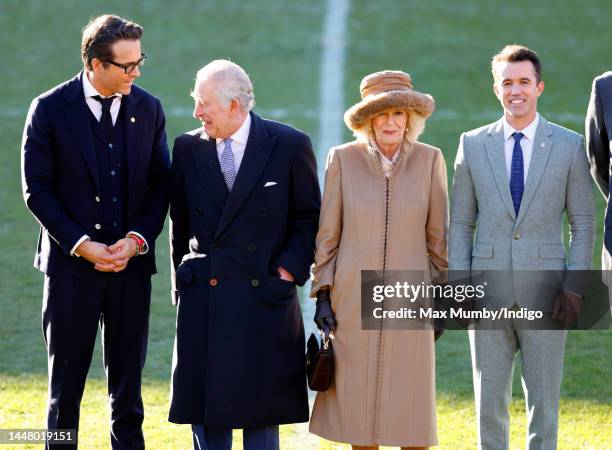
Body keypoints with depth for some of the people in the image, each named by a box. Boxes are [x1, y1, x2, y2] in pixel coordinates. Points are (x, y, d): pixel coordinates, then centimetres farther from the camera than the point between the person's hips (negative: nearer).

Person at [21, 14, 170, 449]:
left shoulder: (148, 109, 4)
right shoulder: (50, 110, -6)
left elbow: (161, 184, 7)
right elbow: (37, 189, -5)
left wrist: (138, 240, -8)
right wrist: (80, 245, -13)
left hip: (131, 264, 3)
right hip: (71, 265, -3)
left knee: (128, 390, 7)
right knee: (65, 386, 5)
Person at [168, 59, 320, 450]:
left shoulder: (290, 146, -2)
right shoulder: (188, 148, 7)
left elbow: (309, 218, 5)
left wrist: (290, 270, -5)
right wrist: (181, 280, 13)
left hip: (264, 298, -3)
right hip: (202, 299, 3)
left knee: (262, 415, 3)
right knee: (205, 414, 5)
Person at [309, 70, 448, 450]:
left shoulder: (429, 160, 0)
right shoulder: (343, 159, -1)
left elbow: (438, 234, 6)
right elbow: (327, 233, 4)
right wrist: (323, 294, 0)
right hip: (353, 300, 0)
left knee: (411, 404, 2)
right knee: (357, 403, 3)